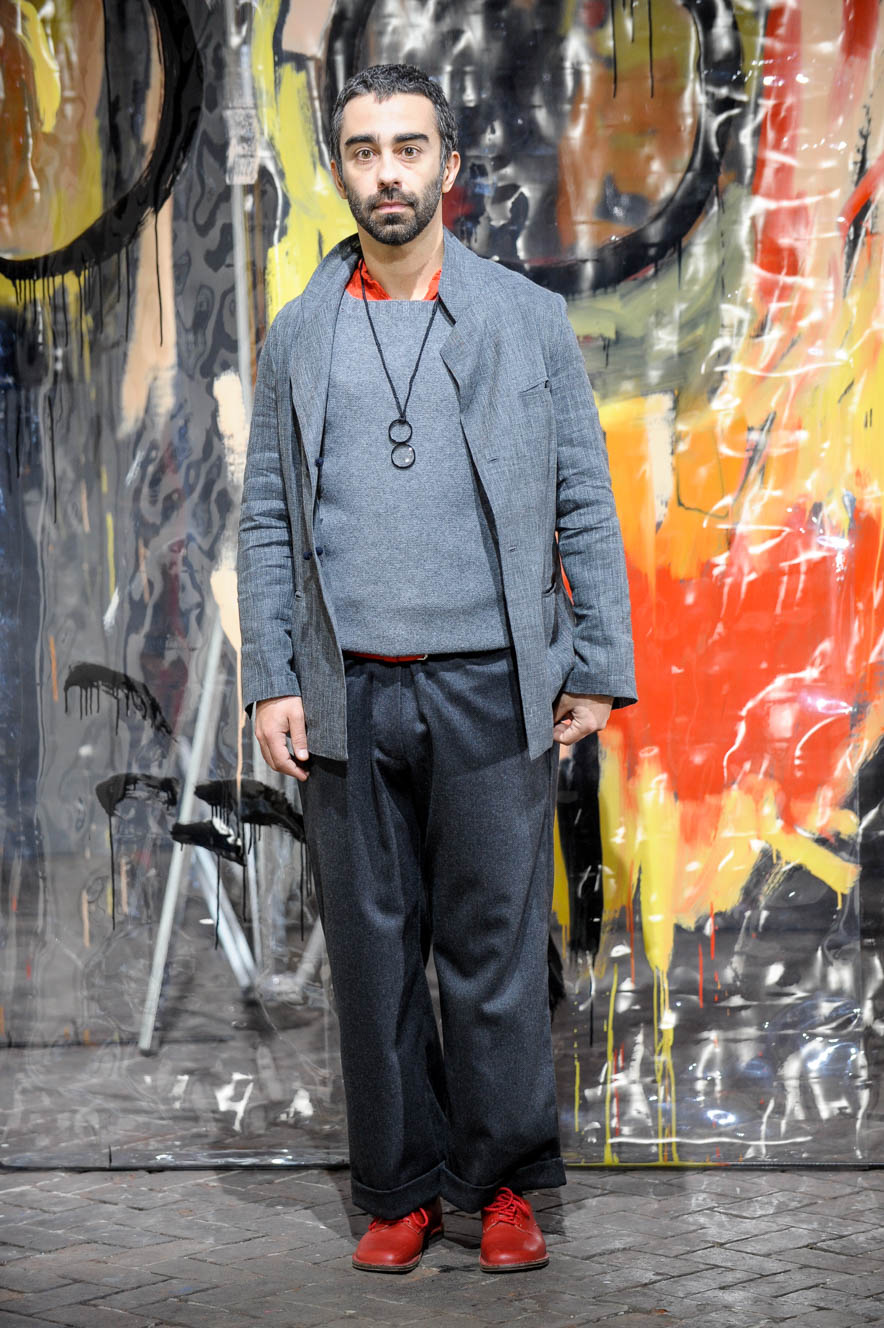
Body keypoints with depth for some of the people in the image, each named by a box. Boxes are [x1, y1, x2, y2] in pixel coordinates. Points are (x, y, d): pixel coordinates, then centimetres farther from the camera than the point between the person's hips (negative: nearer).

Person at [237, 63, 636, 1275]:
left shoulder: (529, 321, 7)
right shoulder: (297, 338, 11)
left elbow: (585, 508, 5)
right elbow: (266, 522, 10)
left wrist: (597, 672, -2)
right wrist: (270, 682, 1)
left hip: (490, 688, -2)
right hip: (348, 697, 2)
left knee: (496, 949, 1)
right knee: (373, 952, 6)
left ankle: (503, 1185, 13)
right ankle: (402, 1192, 17)